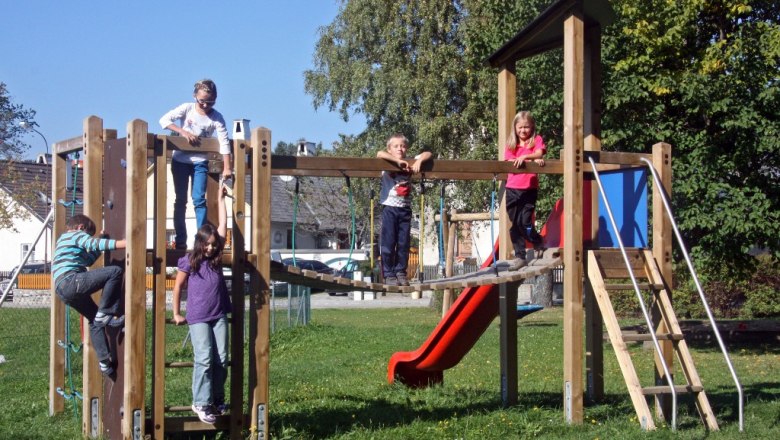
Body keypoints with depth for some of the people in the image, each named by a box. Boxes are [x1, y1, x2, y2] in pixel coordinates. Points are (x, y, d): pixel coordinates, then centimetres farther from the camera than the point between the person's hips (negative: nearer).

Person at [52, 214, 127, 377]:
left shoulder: (63, 240, 35)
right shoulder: (76, 234, 7)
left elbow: (87, 260, 42)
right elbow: (94, 244, -13)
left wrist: (99, 248, 37)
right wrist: (123, 243, -20)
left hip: (62, 290, 10)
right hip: (71, 281, -10)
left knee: (95, 320, 17)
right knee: (115, 271, -17)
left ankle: (104, 361, 11)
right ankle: (105, 313, -15)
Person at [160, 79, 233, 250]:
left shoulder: (216, 117, -9)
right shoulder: (187, 108, -7)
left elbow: (224, 143, -14)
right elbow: (164, 120, -12)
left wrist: (226, 168, -22)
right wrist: (183, 132, -22)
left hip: (200, 162, -1)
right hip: (180, 160, 1)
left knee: (199, 200, -11)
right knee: (181, 200, 2)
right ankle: (180, 240, 6)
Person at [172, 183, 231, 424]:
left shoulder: (216, 257, 6)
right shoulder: (189, 261, -3)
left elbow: (223, 225, 10)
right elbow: (178, 286, 6)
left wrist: (221, 199, 13)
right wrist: (177, 314, 6)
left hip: (219, 316, 4)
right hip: (198, 318, -4)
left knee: (221, 359, 2)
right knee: (204, 359, -11)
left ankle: (217, 400, 15)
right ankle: (201, 402, -5)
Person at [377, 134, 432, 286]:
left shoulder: (409, 163, 9)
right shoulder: (388, 164, 0)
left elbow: (428, 154, 6)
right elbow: (379, 154, -19)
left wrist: (419, 161, -13)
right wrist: (398, 161, -20)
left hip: (405, 209, 3)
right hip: (390, 208, -3)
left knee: (403, 244, 5)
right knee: (388, 243, -4)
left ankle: (400, 272, 12)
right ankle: (389, 275, 0)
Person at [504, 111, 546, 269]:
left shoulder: (536, 140, 6)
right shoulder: (511, 144, 11)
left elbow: (539, 154, -13)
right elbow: (509, 161, -5)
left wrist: (524, 157, -31)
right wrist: (533, 160, -16)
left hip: (529, 188, -3)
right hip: (512, 188, 3)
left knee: (525, 222, -11)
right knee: (515, 224, 3)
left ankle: (539, 244, 16)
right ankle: (520, 256, 10)